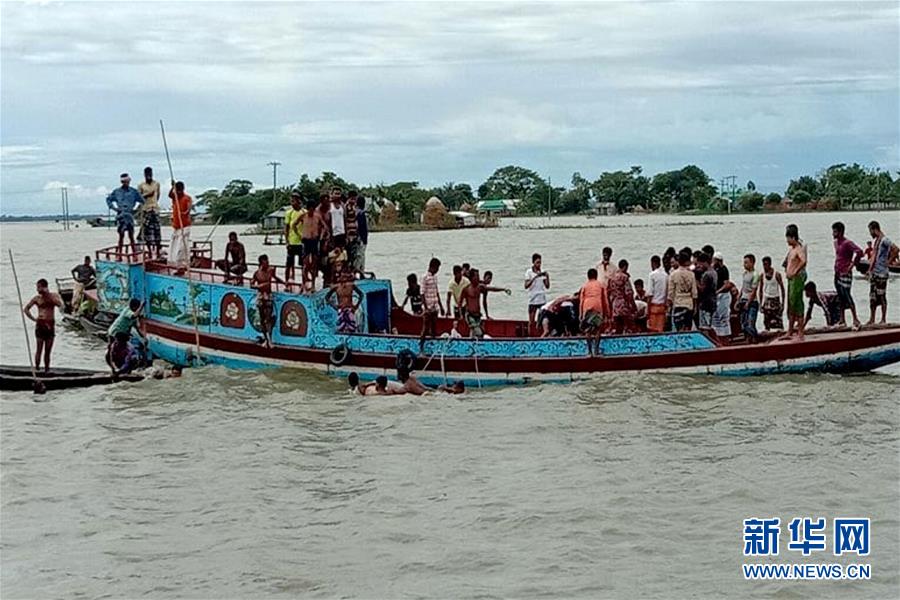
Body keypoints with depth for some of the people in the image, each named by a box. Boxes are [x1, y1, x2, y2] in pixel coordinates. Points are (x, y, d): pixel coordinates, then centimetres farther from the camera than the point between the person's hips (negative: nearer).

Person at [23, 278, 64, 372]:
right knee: (39, 349, -9)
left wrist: (48, 295, -15)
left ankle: (46, 369, 8)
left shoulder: (54, 296, 5)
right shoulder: (37, 298, 4)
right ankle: (37, 367, -4)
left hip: (50, 326, 1)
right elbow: (25, 309, 9)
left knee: (48, 350, 4)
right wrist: (33, 318, -1)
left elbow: (60, 305, -15)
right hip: (40, 325, -1)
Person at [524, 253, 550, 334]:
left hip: (542, 300, 3)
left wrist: (547, 277, -8)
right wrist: (535, 277, -21)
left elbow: (547, 286, 7)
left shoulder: (543, 272, 9)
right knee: (531, 322, 0)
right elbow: (526, 286, -12)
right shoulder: (529, 272, -1)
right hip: (532, 300, -3)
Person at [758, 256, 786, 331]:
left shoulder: (777, 274, -9)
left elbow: (782, 289, -5)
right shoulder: (762, 275, 2)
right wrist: (761, 303, 7)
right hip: (767, 300, 3)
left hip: (776, 299, -3)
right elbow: (761, 290, 10)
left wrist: (782, 303, -9)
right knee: (767, 321, -1)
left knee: (778, 321, -6)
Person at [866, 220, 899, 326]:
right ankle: (872, 319, 14)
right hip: (873, 272, 9)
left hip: (881, 273, -9)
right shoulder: (875, 241, 15)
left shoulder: (884, 240, -14)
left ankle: (884, 319, 2)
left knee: (882, 296, -4)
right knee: (872, 296, 9)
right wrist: (870, 270, 20)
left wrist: (889, 261, -17)